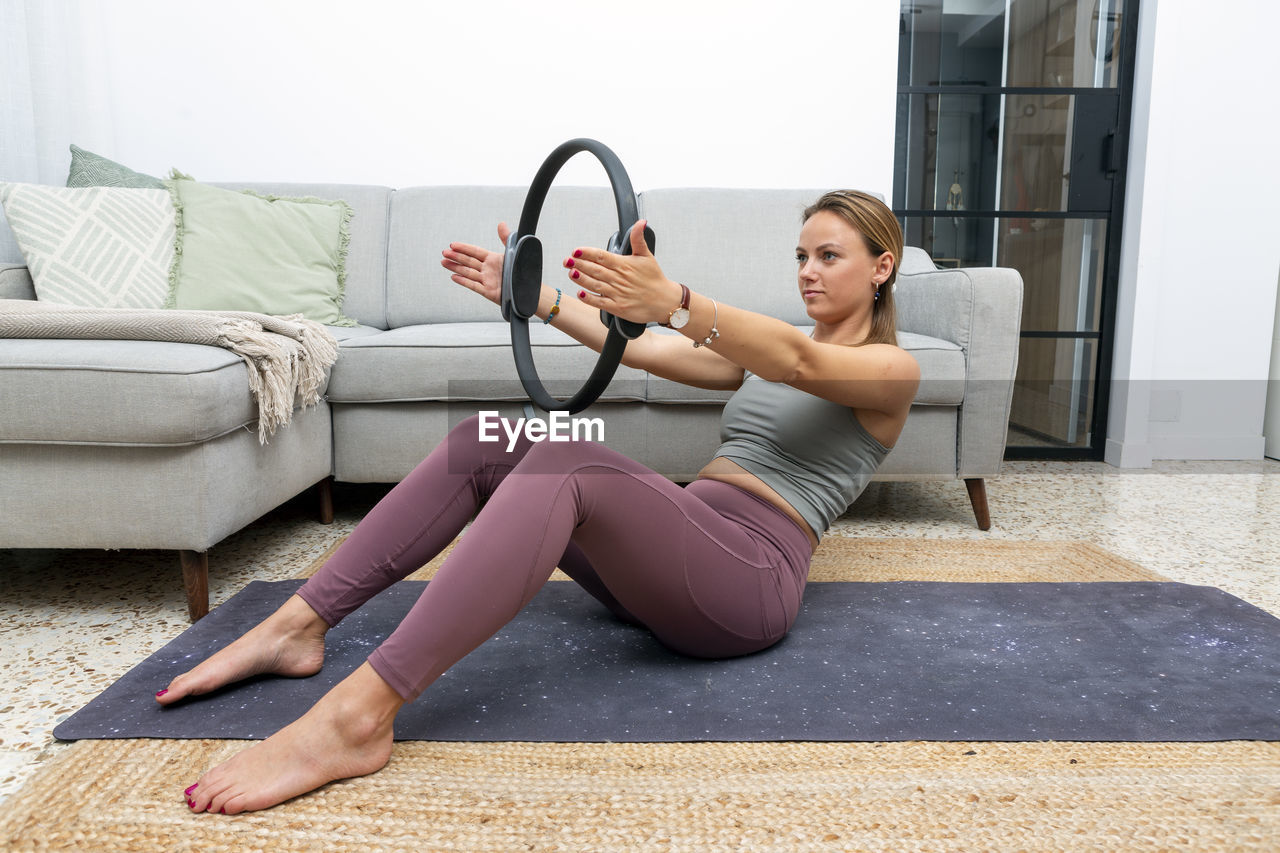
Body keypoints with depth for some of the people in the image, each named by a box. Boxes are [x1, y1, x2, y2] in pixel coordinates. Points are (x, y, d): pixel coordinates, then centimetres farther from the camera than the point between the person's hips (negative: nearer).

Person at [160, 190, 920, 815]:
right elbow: (637, 349, 11)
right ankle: (297, 627, -8)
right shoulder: (763, 350, 24)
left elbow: (797, 362, -21)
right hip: (674, 554, 7)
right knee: (489, 440, -9)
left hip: (752, 580, -7)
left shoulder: (891, 368, 4)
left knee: (567, 463, -33)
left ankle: (356, 716, -39)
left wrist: (673, 300, -38)